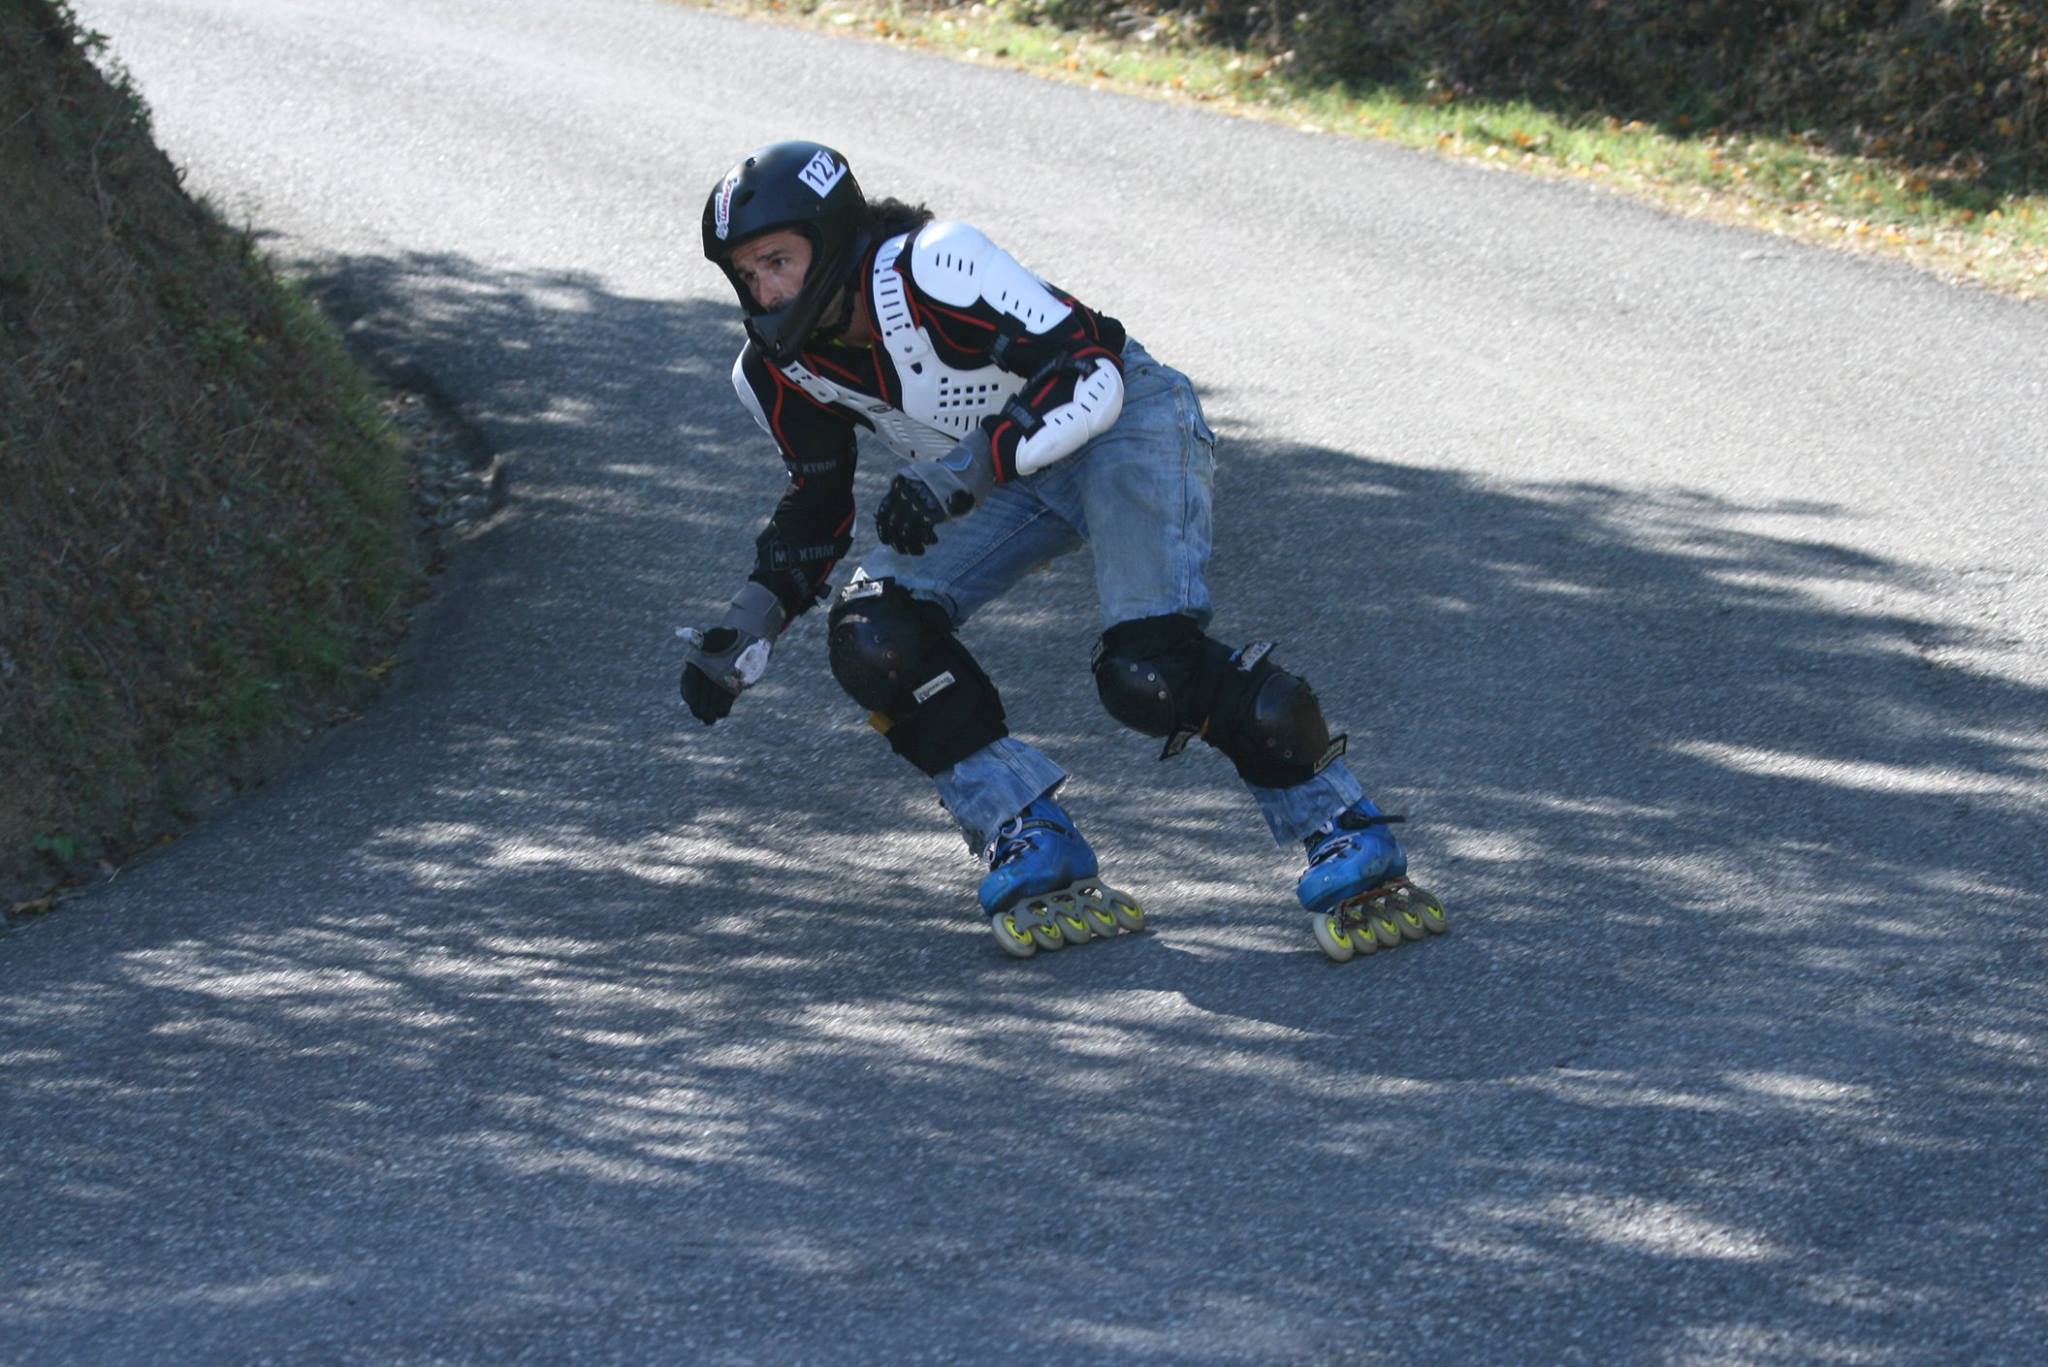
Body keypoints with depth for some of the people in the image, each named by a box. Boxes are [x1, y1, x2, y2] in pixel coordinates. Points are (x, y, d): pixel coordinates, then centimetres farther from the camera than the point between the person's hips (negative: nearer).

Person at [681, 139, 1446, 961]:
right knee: (874, 639, -15)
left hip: (1122, 424, -7)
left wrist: (963, 472, -36)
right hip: (992, 478, 7)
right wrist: (749, 625, -3)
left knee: (1149, 672, -26)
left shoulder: (929, 267, -28)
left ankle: (1347, 844, -12)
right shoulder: (778, 373, -5)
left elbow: (1088, 374, -28)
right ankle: (1035, 856, -8)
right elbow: (818, 504, 10)